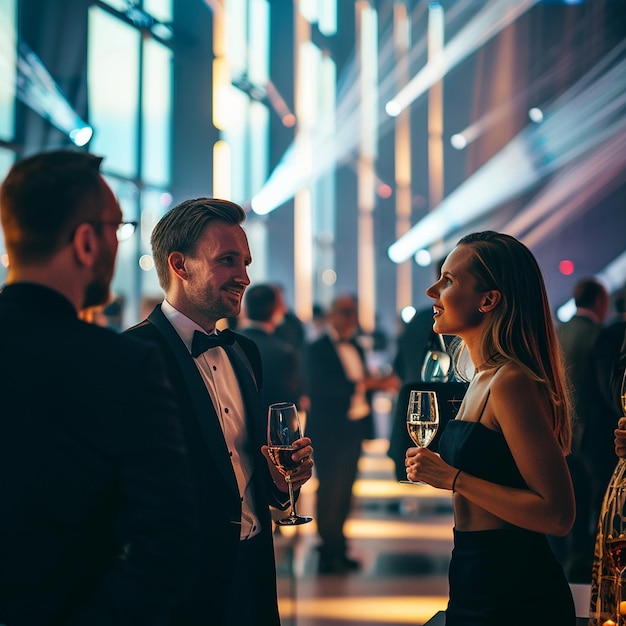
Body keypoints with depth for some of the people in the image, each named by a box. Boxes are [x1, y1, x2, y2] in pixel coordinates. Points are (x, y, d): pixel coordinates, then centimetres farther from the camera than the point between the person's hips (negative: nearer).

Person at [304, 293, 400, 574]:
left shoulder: (356, 348, 15)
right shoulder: (316, 349, -8)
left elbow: (361, 385, 17)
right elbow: (321, 388, -21)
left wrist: (380, 383, -3)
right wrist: (362, 384, -23)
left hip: (354, 428, 7)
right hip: (329, 431, -7)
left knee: (344, 490, 11)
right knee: (330, 491, -3)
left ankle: (335, 548, 19)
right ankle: (331, 553, 5)